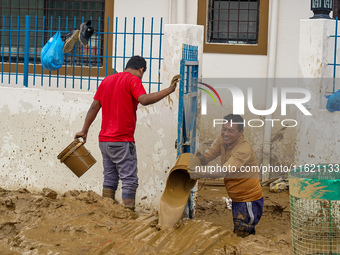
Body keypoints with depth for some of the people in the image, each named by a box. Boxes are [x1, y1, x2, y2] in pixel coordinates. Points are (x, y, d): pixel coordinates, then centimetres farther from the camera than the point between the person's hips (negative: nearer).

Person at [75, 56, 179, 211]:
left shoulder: (107, 80, 17)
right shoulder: (133, 80, -6)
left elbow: (94, 107, 19)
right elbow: (144, 99, -24)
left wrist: (84, 131, 25)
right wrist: (169, 89, -23)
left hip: (104, 139, 8)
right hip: (122, 141, -8)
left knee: (110, 178, 13)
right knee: (129, 180, -5)